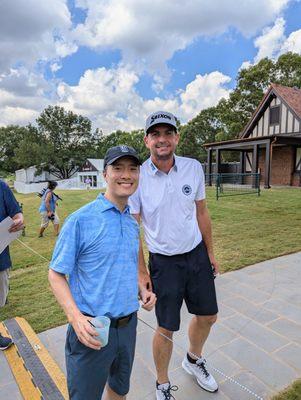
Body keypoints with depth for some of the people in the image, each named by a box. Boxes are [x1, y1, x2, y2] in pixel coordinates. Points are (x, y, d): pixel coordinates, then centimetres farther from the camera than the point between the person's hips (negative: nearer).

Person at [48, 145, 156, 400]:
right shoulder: (81, 220, -16)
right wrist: (76, 318, -23)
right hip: (92, 331, -6)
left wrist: (143, 290, -1)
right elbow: (56, 274, -11)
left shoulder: (133, 223, 4)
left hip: (128, 325, 6)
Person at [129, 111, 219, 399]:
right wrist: (142, 272, -8)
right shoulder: (137, 177, -13)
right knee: (166, 328, 7)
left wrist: (210, 252, 10)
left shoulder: (194, 168, -4)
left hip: (197, 256, 4)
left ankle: (193, 360, 52)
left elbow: (201, 213, 6)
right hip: (164, 262, -4)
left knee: (207, 315, 20)